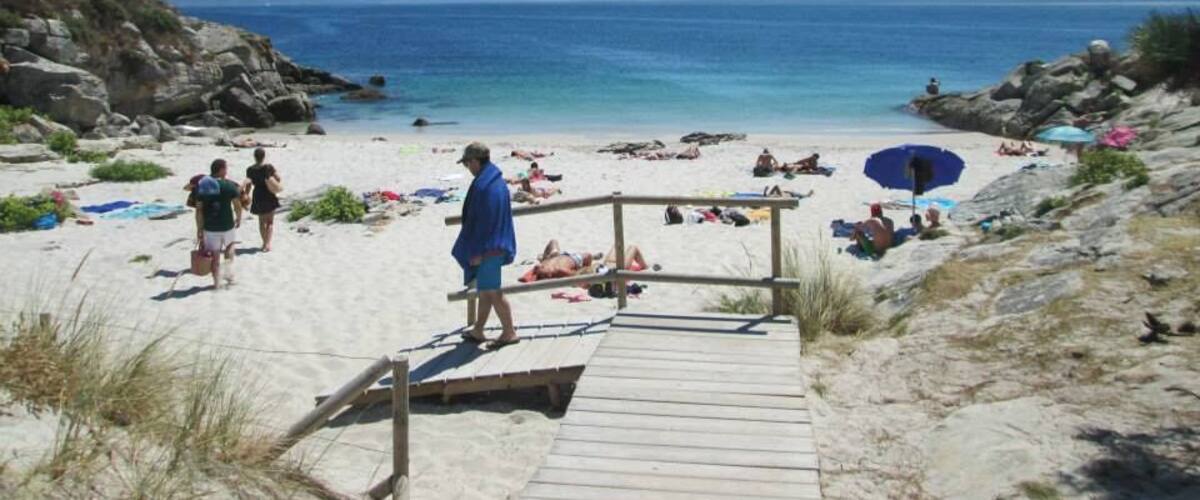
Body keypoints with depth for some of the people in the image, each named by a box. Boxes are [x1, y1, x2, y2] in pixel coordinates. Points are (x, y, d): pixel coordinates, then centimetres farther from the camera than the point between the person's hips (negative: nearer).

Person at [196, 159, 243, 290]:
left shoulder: (201, 185, -1)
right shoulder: (229, 185, -12)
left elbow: (199, 208, 0)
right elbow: (237, 205, -7)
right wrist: (239, 218, 12)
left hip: (209, 226, 2)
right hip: (227, 225, -2)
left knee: (215, 255, 11)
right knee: (230, 245, 26)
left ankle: (216, 282, 17)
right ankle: (228, 271, 12)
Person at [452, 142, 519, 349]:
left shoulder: (483, 185, -21)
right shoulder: (498, 181, 10)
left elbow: (482, 220, -22)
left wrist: (477, 251, -18)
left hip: (487, 248, -10)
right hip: (498, 245, 10)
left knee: (491, 292, -1)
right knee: (484, 290, 16)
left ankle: (509, 332, 5)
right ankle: (477, 331, 25)